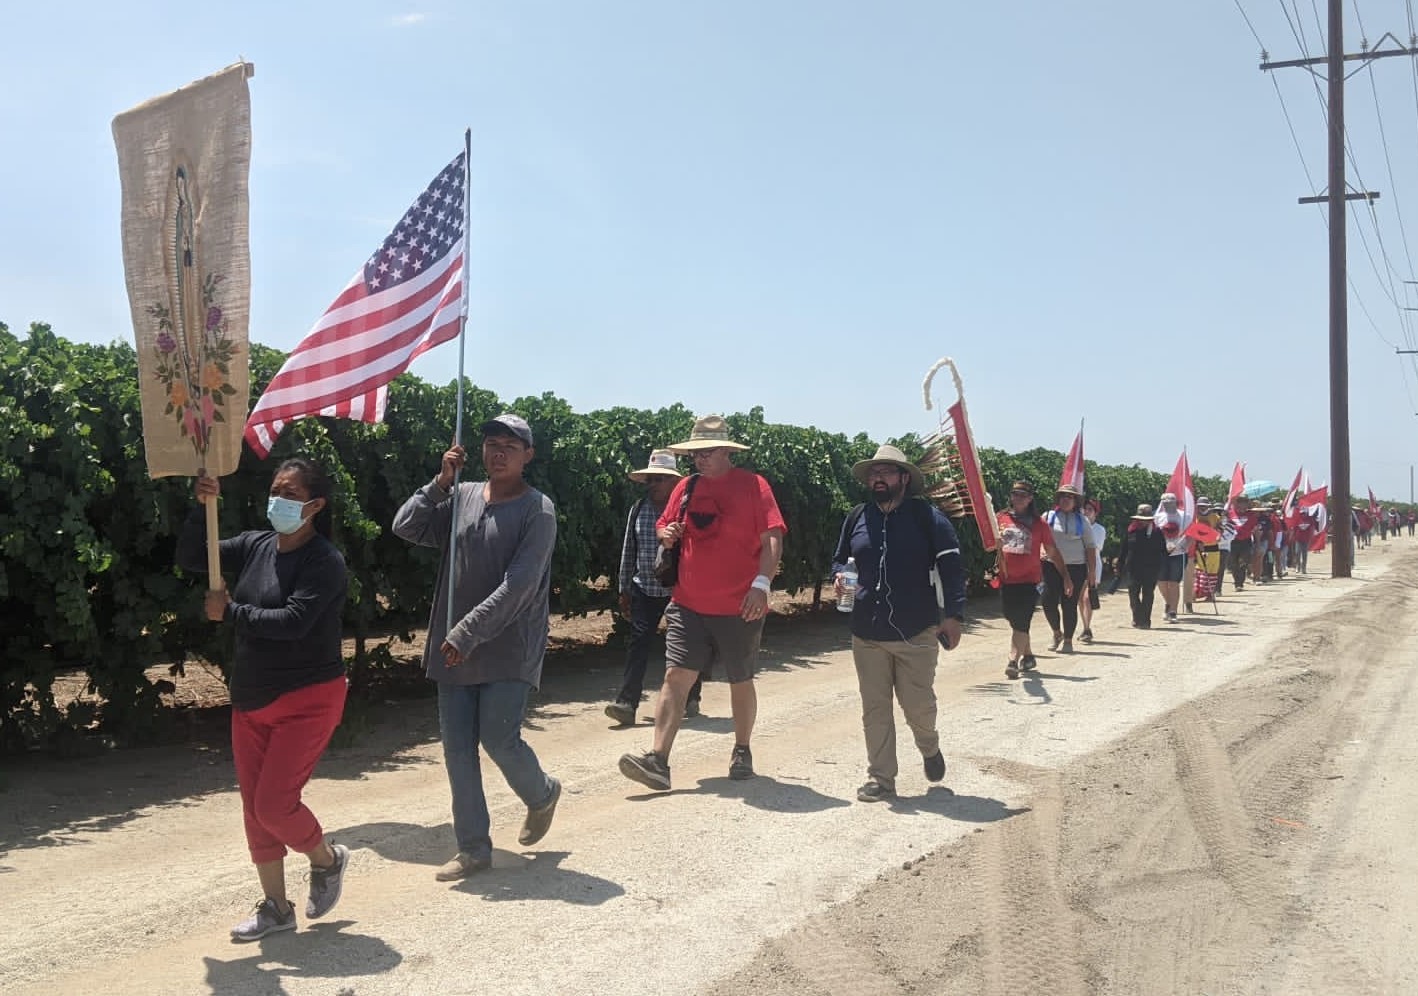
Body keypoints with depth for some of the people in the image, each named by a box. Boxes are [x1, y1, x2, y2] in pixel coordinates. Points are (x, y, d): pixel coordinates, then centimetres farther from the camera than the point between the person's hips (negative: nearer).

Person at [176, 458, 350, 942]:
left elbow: (292, 622, -26)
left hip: (307, 701, -7)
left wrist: (229, 612, -17)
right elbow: (190, 558, 3)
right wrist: (202, 508, -11)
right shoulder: (256, 545, 4)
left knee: (274, 803, -10)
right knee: (254, 807, 9)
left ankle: (327, 860, 20)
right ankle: (275, 907, 23)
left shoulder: (325, 561, -16)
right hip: (251, 702, 7)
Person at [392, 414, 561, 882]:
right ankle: (473, 848, 16)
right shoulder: (461, 497, 8)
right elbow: (406, 527, 1)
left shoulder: (538, 510, -8)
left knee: (499, 739, -7)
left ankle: (542, 794, 26)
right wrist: (441, 482, -9)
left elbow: (518, 586, -16)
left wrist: (468, 633, -19)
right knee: (457, 748, 5)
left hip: (509, 650, -5)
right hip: (454, 649, 5)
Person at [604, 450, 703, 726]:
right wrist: (624, 591, 12)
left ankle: (691, 700, 26)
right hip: (645, 590, 3)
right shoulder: (638, 510, 6)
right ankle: (627, 703, -10)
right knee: (637, 645, -6)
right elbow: (628, 551, 12)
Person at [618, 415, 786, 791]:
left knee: (740, 681, 11)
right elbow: (665, 525, 21)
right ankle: (658, 761, -11)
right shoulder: (686, 487, 9)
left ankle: (742, 752, 31)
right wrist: (666, 533, -4)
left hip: (739, 607, -3)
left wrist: (761, 584, -22)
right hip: (689, 604, 4)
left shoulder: (753, 485, -5)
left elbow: (772, 538, -11)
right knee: (675, 676, -7)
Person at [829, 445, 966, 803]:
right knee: (875, 710, 5)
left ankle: (930, 748, 36)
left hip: (916, 633, -3)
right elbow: (840, 558, 19)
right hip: (867, 633, 3)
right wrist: (839, 575, -4)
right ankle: (880, 780, 15)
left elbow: (951, 566, -7)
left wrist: (953, 614, -16)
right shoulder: (858, 517, 7)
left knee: (918, 704, 3)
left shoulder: (926, 516, -4)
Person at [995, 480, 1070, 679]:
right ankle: (1028, 656, 30)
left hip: (1029, 580, -3)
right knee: (1014, 621, 12)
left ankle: (1013, 662, -16)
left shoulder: (1038, 523, 1)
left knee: (1021, 622, -12)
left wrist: (1066, 576, 7)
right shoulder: (1002, 518, 5)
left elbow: (1052, 552, 6)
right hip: (1006, 580, 3)